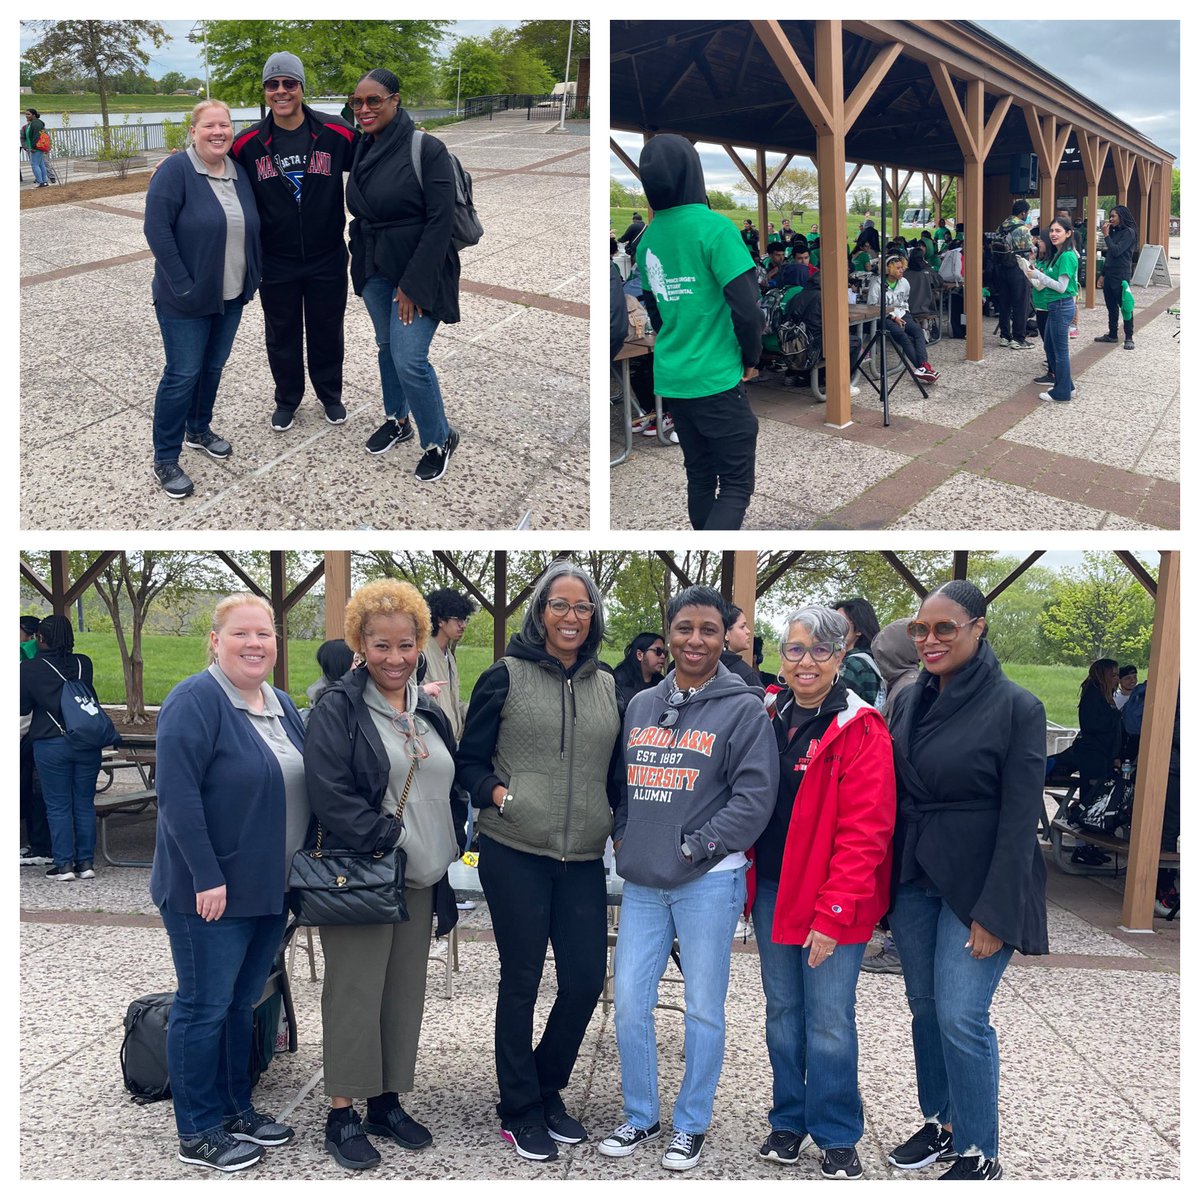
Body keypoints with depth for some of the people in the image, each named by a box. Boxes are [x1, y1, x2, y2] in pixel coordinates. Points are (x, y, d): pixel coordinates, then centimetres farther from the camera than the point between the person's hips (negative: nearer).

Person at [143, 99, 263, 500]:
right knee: (183, 373, -3)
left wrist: (253, 276, 7)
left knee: (213, 366, 16)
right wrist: (183, 285, -21)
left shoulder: (240, 172, 6)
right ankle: (165, 460, 7)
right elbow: (157, 230, -19)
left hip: (231, 295, 6)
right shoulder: (175, 171, -14)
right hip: (186, 299, -6)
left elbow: (252, 226, 15)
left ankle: (199, 429, 38)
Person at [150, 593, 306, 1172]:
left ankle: (235, 1109, 30)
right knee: (204, 1007, 3)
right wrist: (207, 877, -23)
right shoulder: (196, 701, -15)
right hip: (210, 892, -8)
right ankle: (198, 1134, 14)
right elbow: (177, 794, -21)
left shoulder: (282, 705, 10)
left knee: (243, 1002, 17)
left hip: (270, 888, 8)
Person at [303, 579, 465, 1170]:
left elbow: (449, 790, 20)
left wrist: (448, 847, 9)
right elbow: (330, 795, -18)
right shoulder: (337, 709, -9)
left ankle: (387, 1102, 25)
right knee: (354, 994, -1)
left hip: (419, 880, 7)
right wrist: (387, 838, -19)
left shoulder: (430, 714, 12)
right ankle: (342, 1115, 12)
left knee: (405, 991, 12)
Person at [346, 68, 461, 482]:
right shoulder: (361, 152, 4)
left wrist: (413, 284, -19)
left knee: (409, 359, -10)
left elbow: (440, 222, -18)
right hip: (374, 270, 6)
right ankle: (397, 421, 38)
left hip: (417, 271, -6)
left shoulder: (427, 149, -16)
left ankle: (440, 439, 10)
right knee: (387, 347, 17)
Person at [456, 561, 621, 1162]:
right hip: (515, 854, -4)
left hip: (584, 859, 4)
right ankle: (519, 1111, 20)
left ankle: (547, 1090, 28)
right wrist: (497, 793, -15)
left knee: (586, 979, 4)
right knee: (521, 979, 5)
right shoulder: (506, 676, -1)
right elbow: (469, 759, 2)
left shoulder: (608, 685, 11)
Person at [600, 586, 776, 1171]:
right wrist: (623, 837, 6)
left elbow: (755, 794, -11)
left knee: (703, 1008, 6)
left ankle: (691, 1125, 22)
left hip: (708, 882, -5)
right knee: (629, 1002, 7)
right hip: (641, 882, 5)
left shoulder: (743, 709, -5)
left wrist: (694, 847, -14)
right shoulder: (640, 705, 11)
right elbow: (621, 782, 20)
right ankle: (640, 1117, 25)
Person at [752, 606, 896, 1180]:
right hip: (772, 888, 5)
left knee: (829, 1018, 0)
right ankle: (789, 1119, 29)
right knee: (782, 1009, 14)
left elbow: (864, 831, -16)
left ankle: (837, 1138, 17)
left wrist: (833, 913, -19)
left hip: (833, 900, -5)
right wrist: (747, 884, 6)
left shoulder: (860, 730, -12)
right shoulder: (767, 719, 6)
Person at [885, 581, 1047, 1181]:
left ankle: (979, 1154, 11)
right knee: (924, 1007, 12)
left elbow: (1020, 819, -13)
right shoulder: (909, 700, 4)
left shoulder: (1016, 707, -11)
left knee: (961, 1016, -6)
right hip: (912, 879, 5)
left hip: (975, 883, -5)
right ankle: (940, 1123, 30)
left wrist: (994, 913, -15)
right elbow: (891, 794, 9)